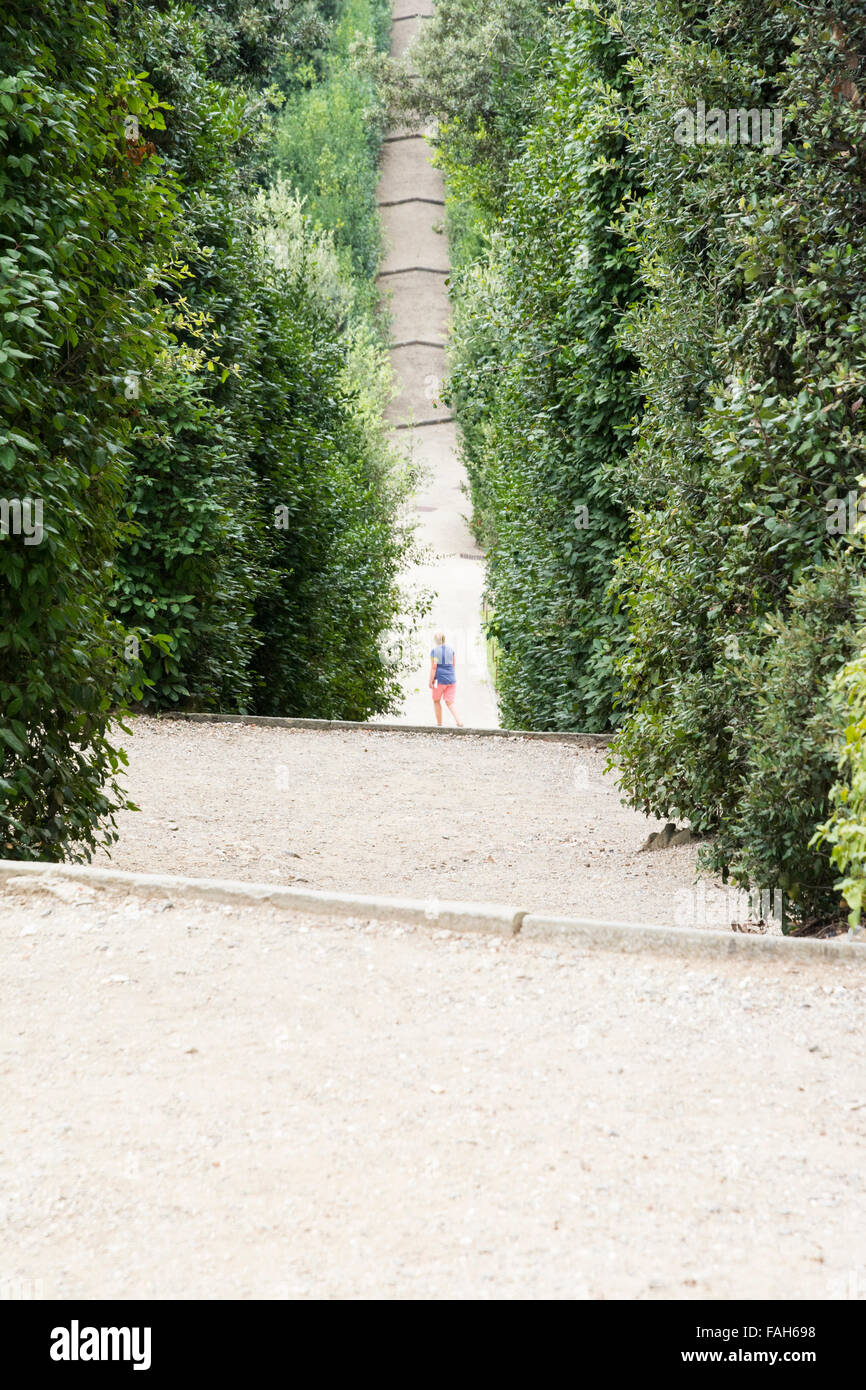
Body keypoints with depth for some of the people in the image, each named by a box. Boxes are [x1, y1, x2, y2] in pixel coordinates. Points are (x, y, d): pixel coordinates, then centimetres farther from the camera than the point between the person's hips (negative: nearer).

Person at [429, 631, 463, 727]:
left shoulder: (434, 651, -10)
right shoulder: (451, 649, 5)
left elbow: (433, 667, -13)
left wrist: (430, 681, -9)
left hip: (439, 679, -4)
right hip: (451, 679, 4)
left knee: (436, 701, 15)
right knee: (450, 702, 5)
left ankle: (439, 724, 17)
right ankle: (459, 721, -15)